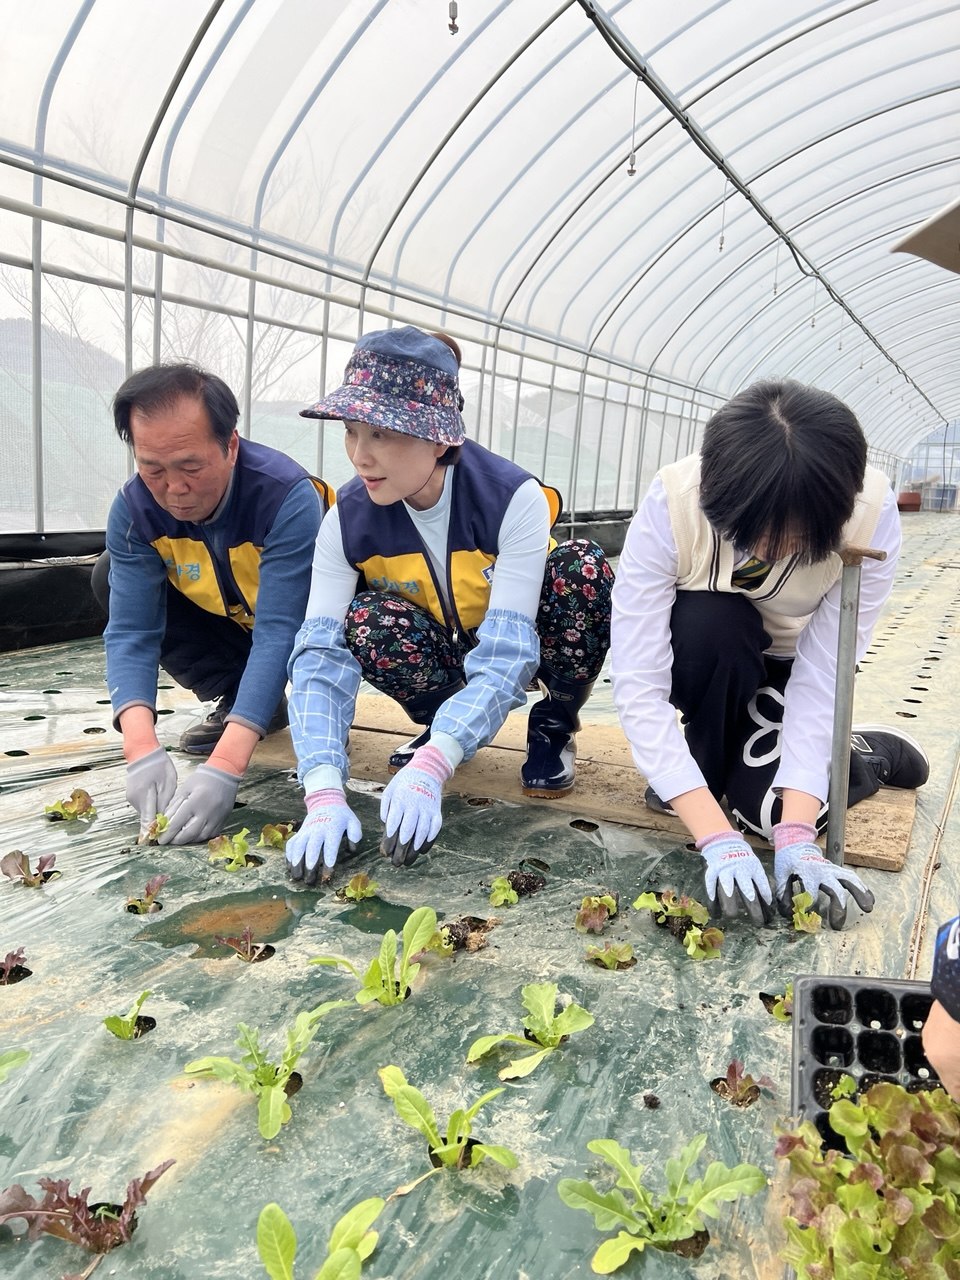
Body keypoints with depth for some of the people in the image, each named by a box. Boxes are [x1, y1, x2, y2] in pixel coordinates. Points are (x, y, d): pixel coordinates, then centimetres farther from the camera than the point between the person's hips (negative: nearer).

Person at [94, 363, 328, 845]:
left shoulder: (287, 496, -36)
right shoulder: (134, 508, -22)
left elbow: (279, 633, -42)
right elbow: (130, 631, -25)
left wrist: (225, 767, -51)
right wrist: (142, 749, -42)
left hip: (307, 612, -5)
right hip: (228, 619, 5)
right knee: (111, 578, -14)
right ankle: (236, 699, -1)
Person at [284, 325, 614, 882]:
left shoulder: (514, 499, -31)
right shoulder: (349, 519, -22)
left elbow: (505, 653, -36)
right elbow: (321, 655, -28)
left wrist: (430, 768, -51)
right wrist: (325, 794, -44)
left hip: (519, 646, -2)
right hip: (445, 656, 2)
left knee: (583, 569, -32)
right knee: (368, 624, -31)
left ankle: (553, 728, -6)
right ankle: (446, 724, 0)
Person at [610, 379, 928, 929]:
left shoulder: (871, 515, -32)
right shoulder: (670, 506, -36)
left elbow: (822, 678, -27)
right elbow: (638, 685, -36)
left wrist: (794, 837, -34)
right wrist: (719, 839, -40)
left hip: (786, 664, 0)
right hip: (700, 646, 0)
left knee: (769, 806, -23)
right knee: (710, 624, -35)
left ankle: (870, 753, 10)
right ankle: (705, 763, -5)